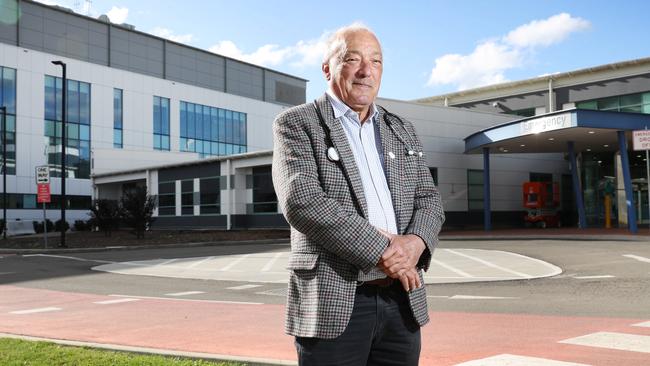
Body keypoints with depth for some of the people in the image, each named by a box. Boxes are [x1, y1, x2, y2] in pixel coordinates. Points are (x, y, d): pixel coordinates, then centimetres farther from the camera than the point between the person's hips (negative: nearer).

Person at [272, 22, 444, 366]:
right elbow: (301, 200, -15)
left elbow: (428, 199, 12)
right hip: (332, 302, -5)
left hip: (402, 301, 5)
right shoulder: (296, 123, -1)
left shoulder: (402, 131, 15)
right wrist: (381, 250, -17)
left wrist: (415, 242, -10)